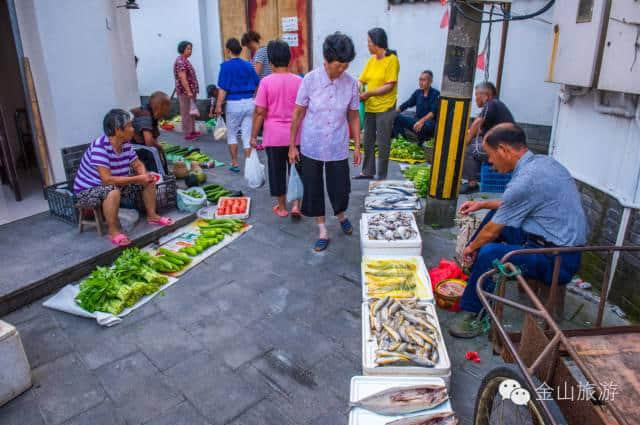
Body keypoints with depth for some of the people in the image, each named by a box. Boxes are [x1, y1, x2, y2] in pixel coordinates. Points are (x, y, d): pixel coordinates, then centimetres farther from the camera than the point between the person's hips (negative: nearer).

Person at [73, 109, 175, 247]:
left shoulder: (125, 144, -7)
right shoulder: (99, 147, -30)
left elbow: (138, 165, 4)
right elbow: (107, 179, -36)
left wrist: (144, 175, -20)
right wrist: (138, 179, -33)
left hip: (115, 185, 8)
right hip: (88, 191, -8)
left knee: (149, 180, 0)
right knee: (113, 191, -39)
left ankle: (152, 215, 12)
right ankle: (113, 231, -24)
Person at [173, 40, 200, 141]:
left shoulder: (185, 61, 16)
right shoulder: (180, 62, -16)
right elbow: (183, 79, -22)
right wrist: (188, 91, -27)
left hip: (190, 91, 10)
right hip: (185, 92, -10)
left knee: (191, 112, 15)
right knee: (186, 113, -5)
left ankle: (192, 131, 24)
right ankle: (187, 134, -1)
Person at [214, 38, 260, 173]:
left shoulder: (226, 66, -6)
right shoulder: (248, 65, 6)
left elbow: (223, 89, -11)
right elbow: (258, 84, 11)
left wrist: (218, 106, -9)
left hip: (234, 104, -3)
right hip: (249, 102, 3)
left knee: (232, 134, 15)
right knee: (247, 135, 6)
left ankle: (235, 163, 18)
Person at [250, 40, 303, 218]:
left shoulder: (266, 82, -9)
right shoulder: (299, 81, -2)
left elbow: (260, 112, -9)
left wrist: (253, 136, -1)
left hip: (274, 135, -1)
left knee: (277, 171, 11)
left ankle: (282, 207, 21)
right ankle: (296, 204, 7)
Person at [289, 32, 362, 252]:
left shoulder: (351, 83, -7)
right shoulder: (310, 80, -12)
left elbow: (353, 116, 4)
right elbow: (298, 113, -4)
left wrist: (357, 146, 5)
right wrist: (292, 145, -2)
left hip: (338, 148, 1)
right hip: (311, 147, -1)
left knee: (340, 188, 9)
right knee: (313, 189, 8)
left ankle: (342, 216, 43)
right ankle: (323, 231, 26)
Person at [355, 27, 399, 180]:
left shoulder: (392, 59, -11)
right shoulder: (371, 60, 8)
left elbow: (390, 86, -16)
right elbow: (361, 81, 6)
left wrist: (368, 94, -19)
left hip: (385, 109, -7)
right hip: (370, 107, 7)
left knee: (382, 144, 2)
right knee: (368, 141, 14)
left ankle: (382, 176, 14)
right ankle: (368, 171, 28)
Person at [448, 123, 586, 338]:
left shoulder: (526, 180, -24)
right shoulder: (542, 161, 4)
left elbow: (492, 232, -13)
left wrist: (472, 247, 5)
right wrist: (484, 204, 20)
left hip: (557, 261, -10)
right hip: (564, 244, 10)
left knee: (489, 253, -29)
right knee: (496, 215, 19)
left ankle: (473, 316, -11)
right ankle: (470, 268, 27)